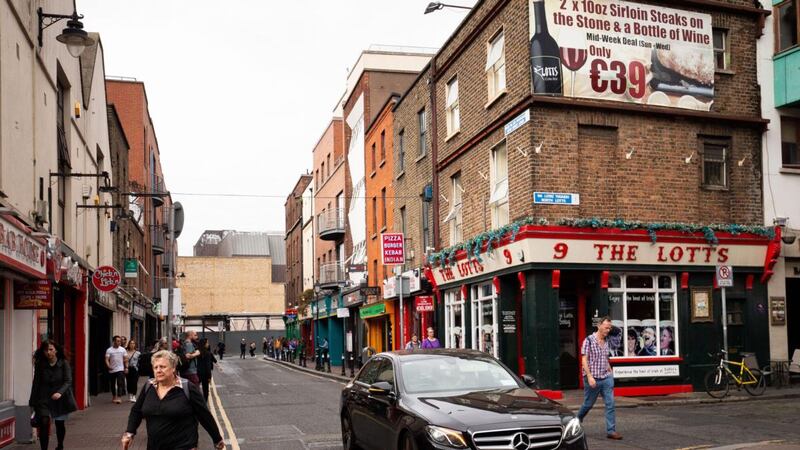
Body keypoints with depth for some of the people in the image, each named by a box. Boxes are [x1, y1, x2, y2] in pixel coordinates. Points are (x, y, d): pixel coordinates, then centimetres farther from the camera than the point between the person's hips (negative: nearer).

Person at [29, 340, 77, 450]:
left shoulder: (64, 363, -5)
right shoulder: (40, 365, -1)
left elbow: (68, 381, -12)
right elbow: (36, 383, 4)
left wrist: (60, 392, -30)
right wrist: (33, 402, 3)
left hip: (60, 398, 0)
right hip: (44, 398, 0)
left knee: (60, 424, 12)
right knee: (44, 422, -17)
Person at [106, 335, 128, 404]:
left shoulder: (122, 349, 4)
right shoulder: (109, 350, -3)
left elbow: (125, 359, 7)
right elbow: (107, 359, -9)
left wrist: (126, 367, 0)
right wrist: (108, 366, -25)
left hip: (120, 369, 0)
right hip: (112, 370, 0)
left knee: (120, 383, -12)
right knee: (113, 384, 12)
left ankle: (119, 397, -16)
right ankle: (114, 397, 27)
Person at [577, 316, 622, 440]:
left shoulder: (605, 342, 10)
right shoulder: (589, 340, -9)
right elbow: (584, 361, -13)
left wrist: (611, 374, 15)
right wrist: (590, 377, -20)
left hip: (606, 378, 5)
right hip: (593, 379, -5)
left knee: (610, 403, -4)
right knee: (588, 404, 7)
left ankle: (611, 431, -2)